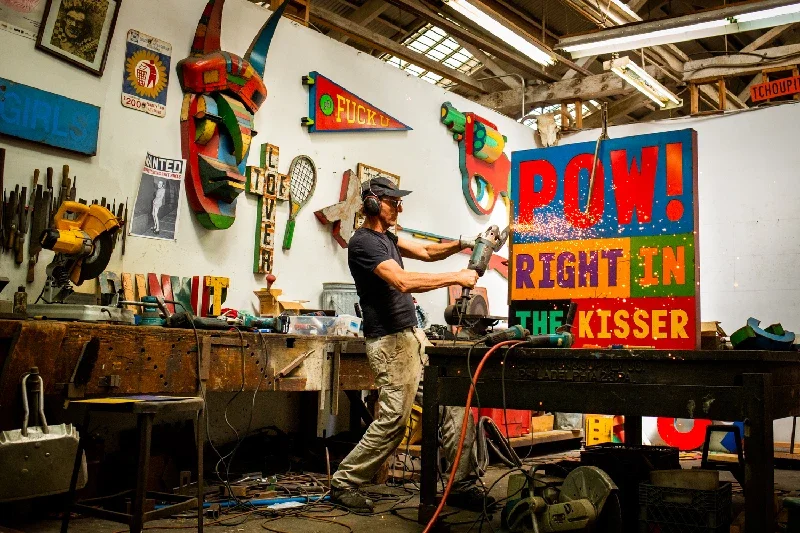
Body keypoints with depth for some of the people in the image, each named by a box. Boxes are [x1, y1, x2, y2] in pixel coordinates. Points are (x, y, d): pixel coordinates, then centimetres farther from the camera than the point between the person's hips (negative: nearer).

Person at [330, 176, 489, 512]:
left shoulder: (384, 236, 17)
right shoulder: (363, 242, -14)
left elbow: (425, 252, 21)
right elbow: (403, 282, -26)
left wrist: (461, 245, 3)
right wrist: (456, 278, -21)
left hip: (413, 335, 10)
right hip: (391, 343, -10)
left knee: (453, 404, 5)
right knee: (393, 421, -6)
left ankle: (462, 484, 10)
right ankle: (344, 483, 11)